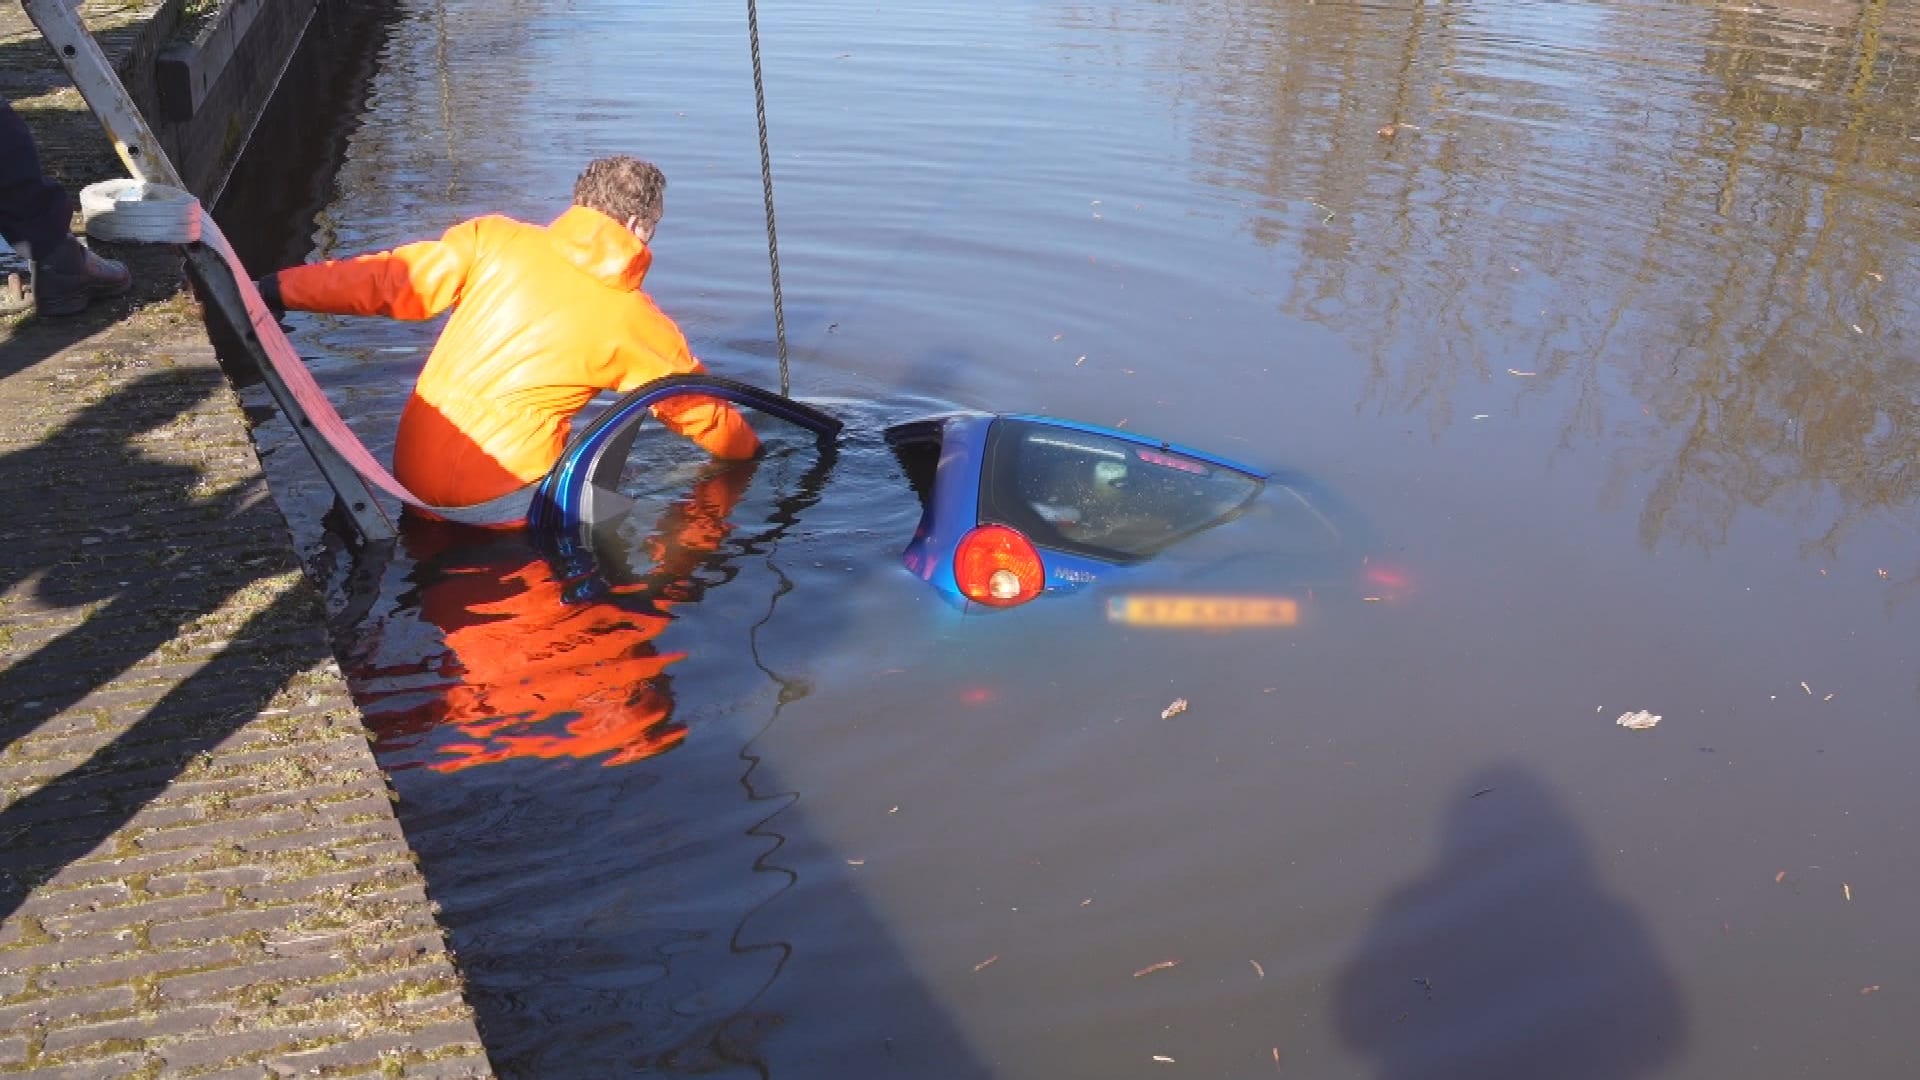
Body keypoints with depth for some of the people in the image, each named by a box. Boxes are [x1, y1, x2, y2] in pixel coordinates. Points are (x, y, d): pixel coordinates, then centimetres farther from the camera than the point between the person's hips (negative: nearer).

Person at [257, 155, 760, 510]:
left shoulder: (494, 239, 0)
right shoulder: (640, 325, -3)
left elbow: (388, 279, -2)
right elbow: (701, 410, 11)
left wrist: (277, 290, 6)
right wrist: (752, 449, 30)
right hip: (498, 499, -5)